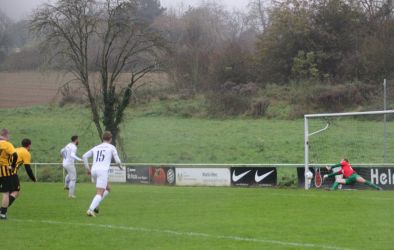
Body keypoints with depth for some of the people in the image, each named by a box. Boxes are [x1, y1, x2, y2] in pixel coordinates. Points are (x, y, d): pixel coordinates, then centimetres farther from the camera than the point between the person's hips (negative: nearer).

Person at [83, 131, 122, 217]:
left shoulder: (96, 148, 23)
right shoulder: (111, 147, 10)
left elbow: (84, 156, 13)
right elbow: (117, 160, 4)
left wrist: (88, 168, 18)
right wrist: (120, 166, 26)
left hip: (94, 171, 6)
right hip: (103, 171, -6)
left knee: (107, 189, 25)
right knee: (99, 194, -10)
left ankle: (95, 205, 9)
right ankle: (91, 209, -31)